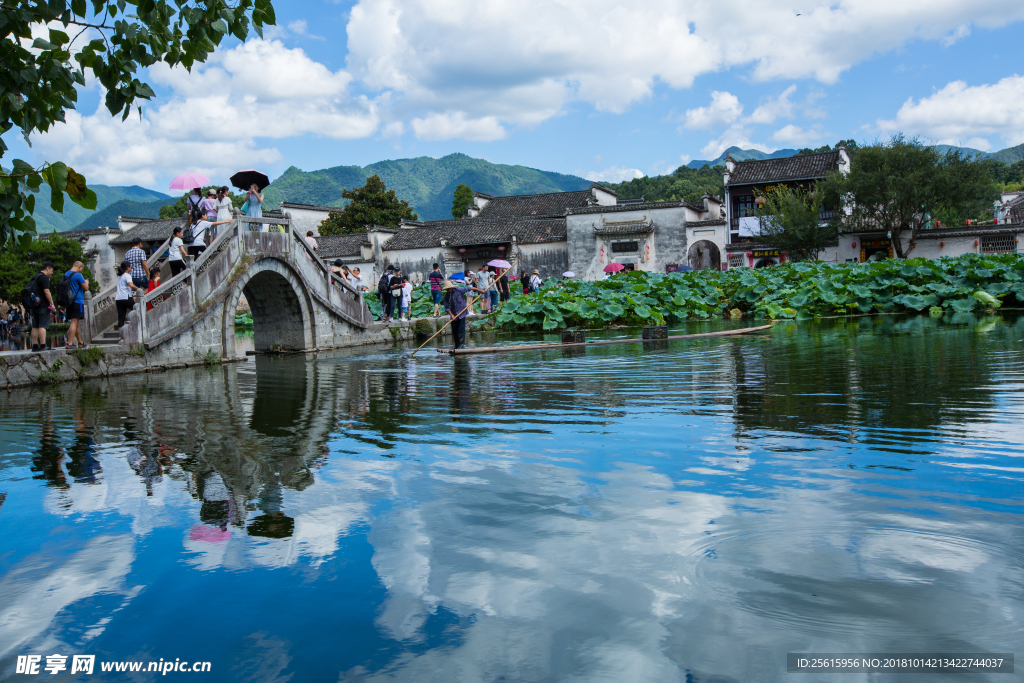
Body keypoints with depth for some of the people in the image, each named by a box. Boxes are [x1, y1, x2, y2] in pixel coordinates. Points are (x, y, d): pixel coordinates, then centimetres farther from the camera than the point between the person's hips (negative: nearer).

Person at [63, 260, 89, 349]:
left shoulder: (65, 275, 14)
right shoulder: (78, 275, -11)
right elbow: (86, 288, -9)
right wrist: (86, 282, 13)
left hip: (69, 301, 8)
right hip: (77, 301, -8)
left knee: (75, 322, 16)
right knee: (74, 322, -10)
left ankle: (80, 342, 26)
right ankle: (69, 343, -17)